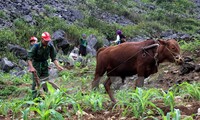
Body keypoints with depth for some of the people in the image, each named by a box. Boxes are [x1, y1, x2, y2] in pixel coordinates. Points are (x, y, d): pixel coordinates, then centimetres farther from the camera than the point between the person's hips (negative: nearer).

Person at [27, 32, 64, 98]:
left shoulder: (50, 46, -11)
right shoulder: (36, 46, -22)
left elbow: (54, 58, -3)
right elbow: (29, 58, -23)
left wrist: (58, 66, -18)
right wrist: (31, 67, -36)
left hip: (44, 63, 4)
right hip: (36, 64, -4)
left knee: (46, 80, 4)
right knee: (36, 81, -10)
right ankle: (35, 97, -4)